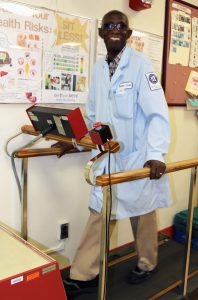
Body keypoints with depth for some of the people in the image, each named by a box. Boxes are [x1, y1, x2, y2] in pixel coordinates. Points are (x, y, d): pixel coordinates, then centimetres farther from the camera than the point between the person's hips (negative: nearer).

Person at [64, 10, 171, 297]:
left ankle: (147, 263, 36)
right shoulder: (98, 68, 8)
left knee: (142, 212, 12)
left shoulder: (140, 63, -12)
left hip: (137, 156, -5)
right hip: (108, 155, 5)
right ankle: (83, 275, 21)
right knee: (98, 213, 9)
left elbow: (157, 113, -19)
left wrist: (156, 154, -28)